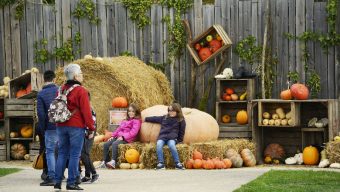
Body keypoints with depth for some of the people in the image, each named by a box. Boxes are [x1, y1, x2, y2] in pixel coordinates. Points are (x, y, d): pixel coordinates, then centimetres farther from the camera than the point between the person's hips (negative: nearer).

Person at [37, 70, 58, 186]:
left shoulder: (41, 94, -4)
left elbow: (41, 113, -7)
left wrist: (42, 129, 2)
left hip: (50, 127, -2)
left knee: (50, 152, 4)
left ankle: (51, 177, -1)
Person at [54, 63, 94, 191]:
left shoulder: (61, 90, 10)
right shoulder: (81, 91, -11)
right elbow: (86, 111, -12)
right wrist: (91, 127, -6)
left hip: (61, 126, 6)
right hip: (76, 126, -6)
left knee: (62, 153, 11)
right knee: (74, 155, -2)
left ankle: (58, 181, 9)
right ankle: (71, 183, -3)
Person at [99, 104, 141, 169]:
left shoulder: (136, 121, 1)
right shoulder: (125, 121, 27)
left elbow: (133, 132, -12)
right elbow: (119, 129, 25)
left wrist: (123, 137, -20)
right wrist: (113, 136, 7)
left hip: (127, 139, -8)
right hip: (119, 137, 8)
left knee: (115, 144, -35)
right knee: (106, 144, -12)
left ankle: (113, 161, -44)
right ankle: (104, 161, -14)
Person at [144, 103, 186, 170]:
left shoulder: (180, 120, 11)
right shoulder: (164, 118, 20)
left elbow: (182, 131, 12)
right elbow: (155, 118, 27)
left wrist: (179, 140, 6)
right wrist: (145, 119, 29)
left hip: (172, 137, -3)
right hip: (162, 136, 3)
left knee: (171, 145, -36)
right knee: (158, 144, -30)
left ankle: (177, 163, -29)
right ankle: (161, 164, -32)